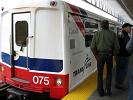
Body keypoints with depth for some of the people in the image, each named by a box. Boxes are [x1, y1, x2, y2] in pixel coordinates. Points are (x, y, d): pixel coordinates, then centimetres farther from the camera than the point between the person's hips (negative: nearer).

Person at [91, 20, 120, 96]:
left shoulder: (97, 34, -2)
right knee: (109, 73, 18)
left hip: (100, 55, 0)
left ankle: (101, 91, 18)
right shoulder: (113, 34, -3)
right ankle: (108, 90, 20)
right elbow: (117, 47, -7)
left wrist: (96, 55, 3)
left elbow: (92, 47, -7)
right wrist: (113, 54, 8)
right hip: (109, 55, 0)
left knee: (100, 73, 12)